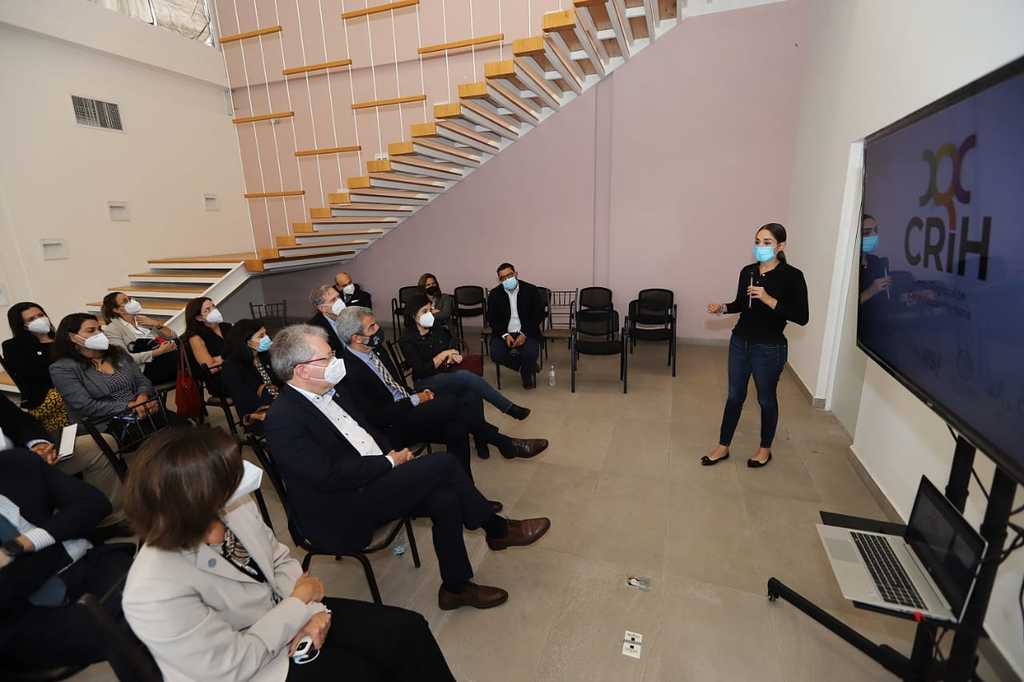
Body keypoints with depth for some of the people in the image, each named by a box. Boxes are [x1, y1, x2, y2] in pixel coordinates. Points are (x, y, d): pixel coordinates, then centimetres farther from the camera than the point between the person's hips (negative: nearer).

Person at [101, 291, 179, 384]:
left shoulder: (142, 319, 22)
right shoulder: (112, 329, 3)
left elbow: (172, 336, 17)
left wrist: (157, 324, -1)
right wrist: (158, 351, -18)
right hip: (147, 368, -6)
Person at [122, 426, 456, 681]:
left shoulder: (234, 505, -14)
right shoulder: (157, 592, -33)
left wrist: (312, 609, -14)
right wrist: (300, 602, -15)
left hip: (284, 615, 5)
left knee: (407, 630, -5)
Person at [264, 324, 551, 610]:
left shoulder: (331, 390, 7)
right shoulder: (282, 419, -19)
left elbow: (368, 430, 17)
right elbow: (329, 475, -24)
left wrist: (393, 453, -1)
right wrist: (389, 461, -15)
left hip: (374, 480, 8)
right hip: (341, 515, -8)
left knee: (444, 498, -15)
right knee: (442, 463, -20)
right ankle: (497, 529, 0)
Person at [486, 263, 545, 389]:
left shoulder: (531, 290, -3)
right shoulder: (494, 294, 2)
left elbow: (539, 315, -4)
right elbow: (492, 319, 2)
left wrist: (524, 334, -16)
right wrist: (505, 335, -15)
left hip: (527, 332, -2)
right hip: (504, 333, 2)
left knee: (531, 354, -30)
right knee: (496, 355, -25)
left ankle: (526, 371, 8)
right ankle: (526, 368, 2)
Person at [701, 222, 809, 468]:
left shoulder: (791, 276, -12)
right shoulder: (747, 271, 3)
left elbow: (801, 317, -15)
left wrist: (769, 299, -24)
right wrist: (723, 308, -5)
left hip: (769, 348, -5)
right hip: (740, 342, 5)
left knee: (766, 398, 12)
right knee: (734, 395, 13)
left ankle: (765, 449, 33)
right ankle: (723, 446, 26)